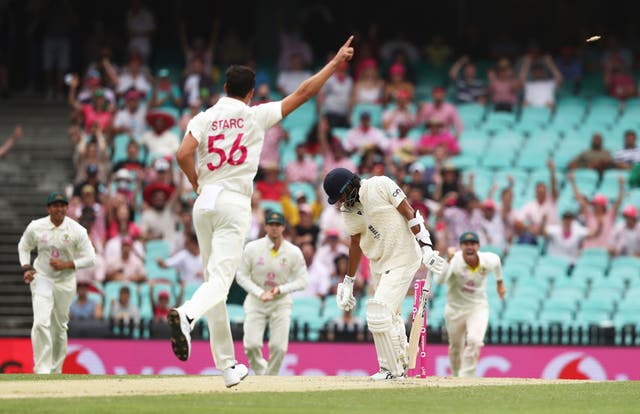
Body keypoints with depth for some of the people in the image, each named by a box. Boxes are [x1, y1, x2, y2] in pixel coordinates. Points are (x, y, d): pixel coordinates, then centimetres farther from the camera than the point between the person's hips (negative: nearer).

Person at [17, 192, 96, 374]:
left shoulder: (77, 230, -9)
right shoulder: (35, 227, -5)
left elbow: (90, 258, -6)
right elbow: (23, 247, 13)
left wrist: (66, 265, -18)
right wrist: (26, 268, -3)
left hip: (65, 282, 1)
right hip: (41, 279, -1)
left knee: (59, 327, 10)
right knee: (41, 323, -18)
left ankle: (56, 370, 26)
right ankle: (42, 370, -19)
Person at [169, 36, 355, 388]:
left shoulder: (204, 118, 6)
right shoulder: (257, 116, 2)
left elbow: (183, 155, -7)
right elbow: (303, 93, 5)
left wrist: (197, 185, 10)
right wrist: (335, 63, 13)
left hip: (204, 203, 4)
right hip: (234, 203, -4)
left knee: (214, 280, 11)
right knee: (220, 281, -12)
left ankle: (227, 365, 13)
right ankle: (187, 314, -46)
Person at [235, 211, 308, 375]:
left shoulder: (293, 252, -7)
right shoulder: (252, 248, -8)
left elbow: (302, 281, -3)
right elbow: (241, 276, -4)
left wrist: (280, 289, -19)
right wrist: (260, 293, -18)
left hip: (281, 302, 0)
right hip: (255, 301, 0)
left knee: (279, 346, -11)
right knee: (251, 344, -12)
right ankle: (260, 372, 16)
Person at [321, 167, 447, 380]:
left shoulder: (381, 185, -17)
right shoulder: (348, 209, 3)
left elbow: (409, 213, -14)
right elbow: (356, 242, 14)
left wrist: (425, 247, -19)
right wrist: (348, 281, 17)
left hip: (403, 260, -7)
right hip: (378, 264, 7)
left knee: (379, 314, -14)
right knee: (391, 317, 14)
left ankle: (391, 369, -2)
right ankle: (401, 365, 32)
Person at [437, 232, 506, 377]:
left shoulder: (489, 260, -15)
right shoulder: (455, 261, -25)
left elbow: (497, 261, 12)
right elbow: (438, 280, -41)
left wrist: (499, 283, 23)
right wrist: (449, 261, -51)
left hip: (478, 307, 1)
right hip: (455, 309, -1)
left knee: (474, 341, -23)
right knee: (456, 347, 14)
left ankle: (466, 377, -15)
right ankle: (455, 375, 39)